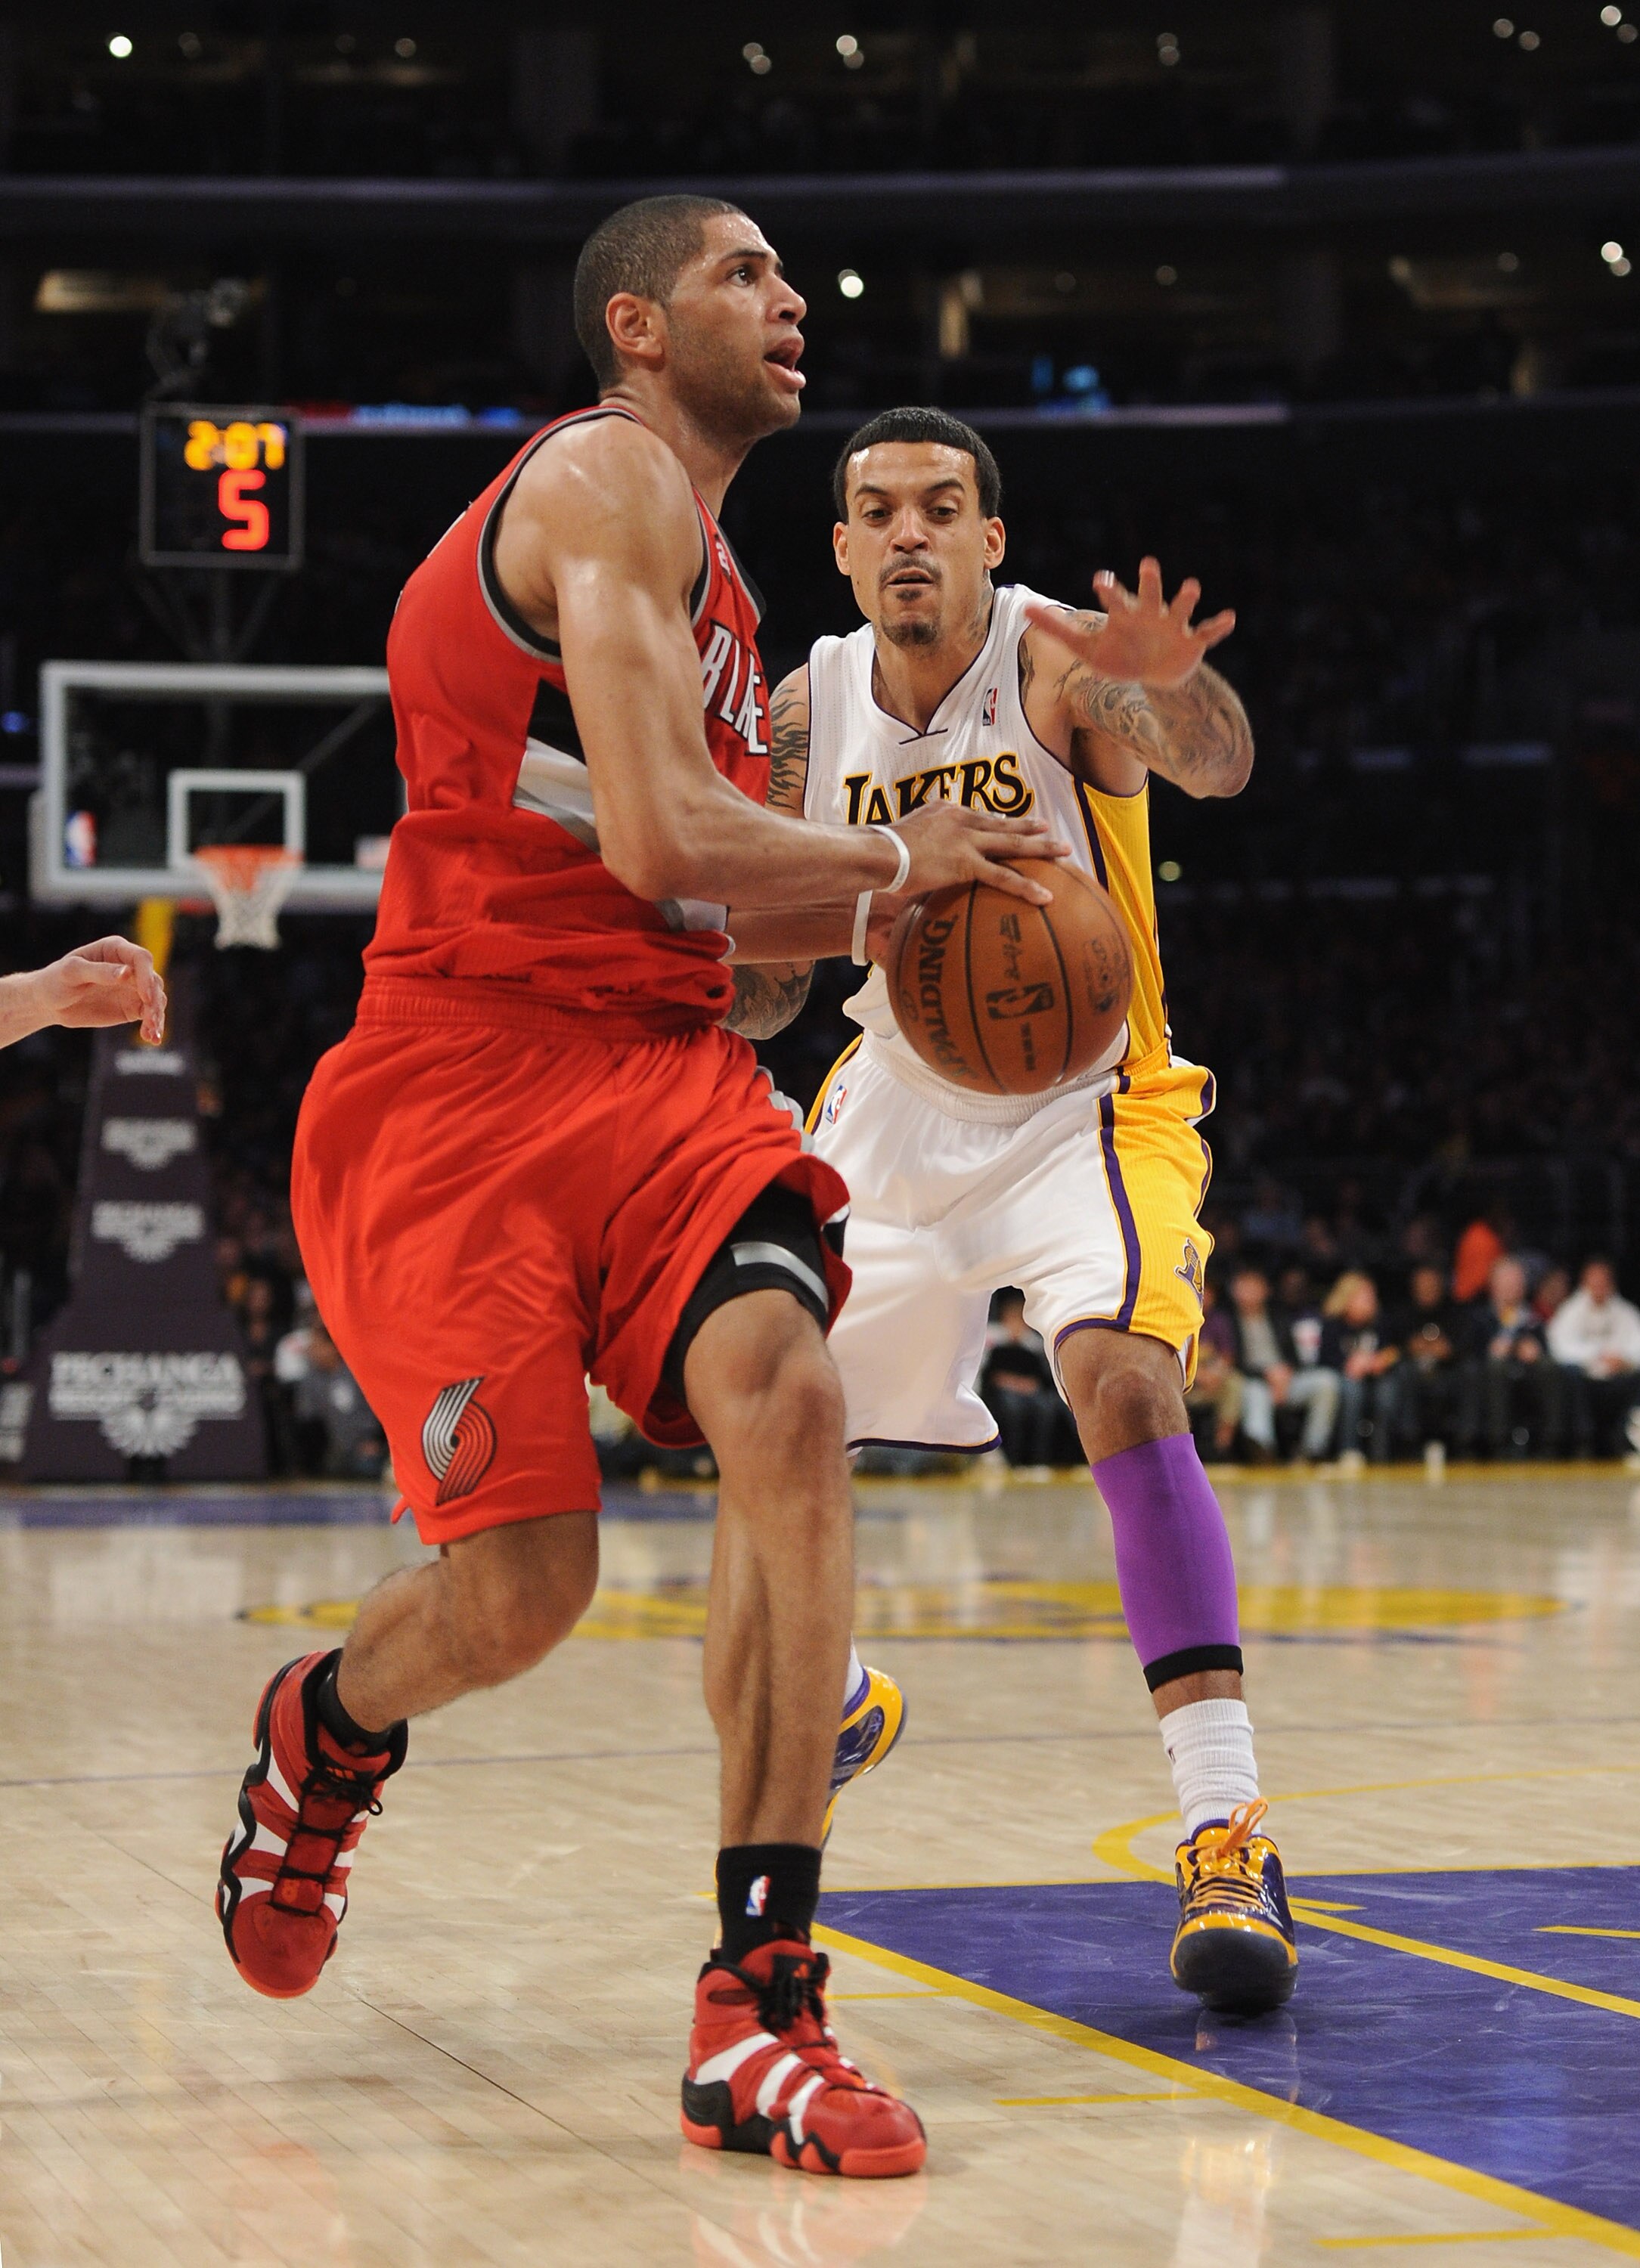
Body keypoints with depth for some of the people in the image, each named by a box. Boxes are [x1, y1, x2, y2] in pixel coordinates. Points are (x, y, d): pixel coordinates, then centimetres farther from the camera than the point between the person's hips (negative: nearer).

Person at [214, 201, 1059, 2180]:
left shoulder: (702, 560, 22)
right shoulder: (612, 481, -8)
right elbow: (660, 842, -22)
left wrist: (895, 895, 13)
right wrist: (894, 859, -8)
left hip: (660, 1065, 7)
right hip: (461, 1078, -7)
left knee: (783, 1404, -21)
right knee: (521, 1586, -9)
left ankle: (758, 2011, -20)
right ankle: (322, 1732, 31)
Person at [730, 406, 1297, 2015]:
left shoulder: (1057, 657, -18)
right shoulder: (807, 712, -4)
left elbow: (1211, 763, -40)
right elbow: (762, 993, 2)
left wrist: (1177, 689, -63)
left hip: (1082, 1106, -5)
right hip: (896, 1113, 6)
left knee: (1124, 1379, -30)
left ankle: (1227, 1836, -33)